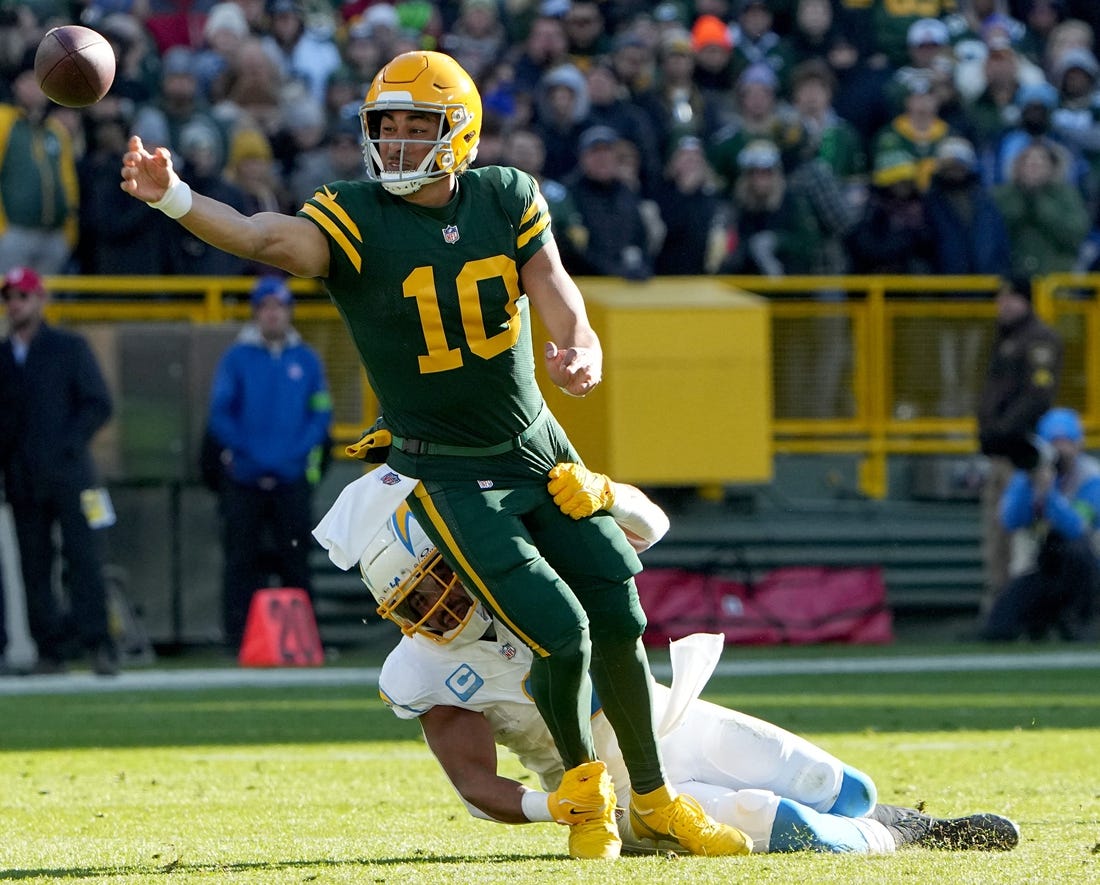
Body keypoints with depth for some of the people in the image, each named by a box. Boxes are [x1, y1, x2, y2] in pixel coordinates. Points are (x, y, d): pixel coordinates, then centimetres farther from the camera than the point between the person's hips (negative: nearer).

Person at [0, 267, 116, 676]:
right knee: (34, 567, 1)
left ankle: (98, 643, -13)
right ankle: (50, 651, 4)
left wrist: (68, 444, -10)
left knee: (84, 558, -10)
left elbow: (98, 404, 1)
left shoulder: (70, 348, 7)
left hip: (69, 474, -3)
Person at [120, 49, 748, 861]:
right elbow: (271, 239, -35)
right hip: (452, 478, -4)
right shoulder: (354, 219, -16)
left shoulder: (507, 199, -3)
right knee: (561, 634, -14)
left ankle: (653, 796, 30)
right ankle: (583, 785, 16)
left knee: (621, 621, 8)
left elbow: (559, 299, -11)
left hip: (540, 449, 5)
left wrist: (582, 353, -35)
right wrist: (173, 198, -55)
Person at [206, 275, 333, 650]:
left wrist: (295, 453, -8)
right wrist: (248, 453, -9)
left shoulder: (306, 359, 9)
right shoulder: (237, 358, 4)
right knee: (241, 562, -2)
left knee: (296, 560, 0)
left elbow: (321, 415, 7)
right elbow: (219, 415, 1)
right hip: (244, 479, -1)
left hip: (292, 478, 1)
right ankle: (237, 640, 0)